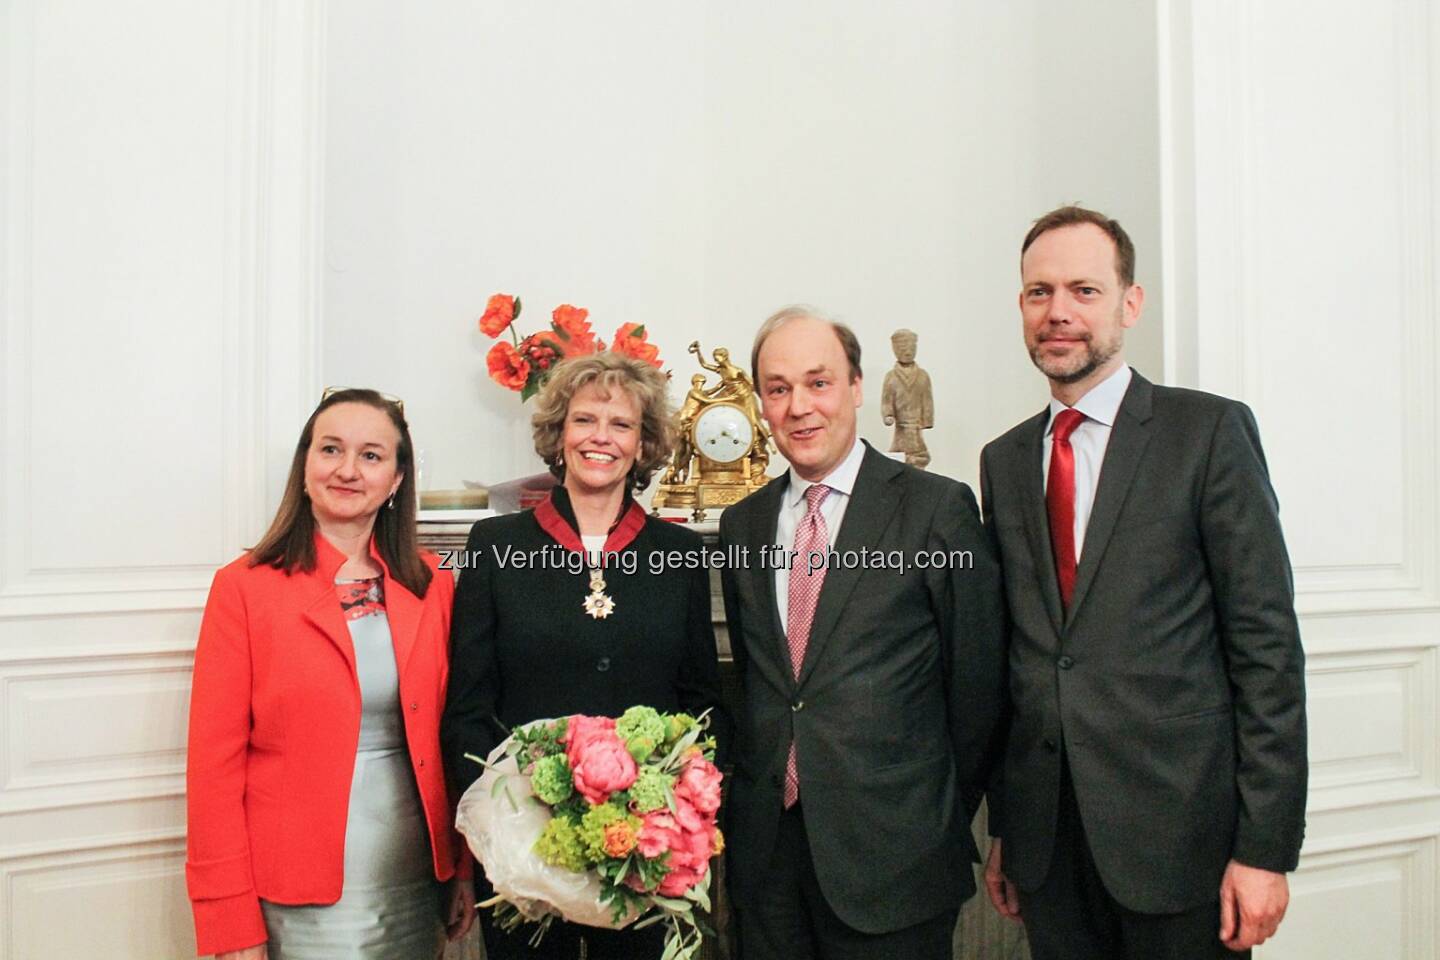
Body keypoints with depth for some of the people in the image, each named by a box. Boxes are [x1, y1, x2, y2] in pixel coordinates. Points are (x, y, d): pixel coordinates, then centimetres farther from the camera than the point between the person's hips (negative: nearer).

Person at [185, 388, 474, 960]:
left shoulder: (431, 586, 2)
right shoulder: (245, 587, -8)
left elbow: (448, 737, 6)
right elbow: (214, 760, -7)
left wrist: (463, 869, 5)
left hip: (416, 881, 3)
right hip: (302, 895, -3)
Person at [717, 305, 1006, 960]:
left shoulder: (937, 507, -8)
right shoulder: (743, 524, 7)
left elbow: (977, 684, -4)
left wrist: (939, 823, 3)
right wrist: (765, 793, 7)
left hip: (890, 855, -4)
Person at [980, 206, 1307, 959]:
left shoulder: (1210, 432, -5)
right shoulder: (1004, 461, 8)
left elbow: (1267, 643, -8)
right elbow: (1008, 653, 9)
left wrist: (1265, 846, -10)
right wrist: (1002, 827, 10)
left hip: (1178, 831, -4)